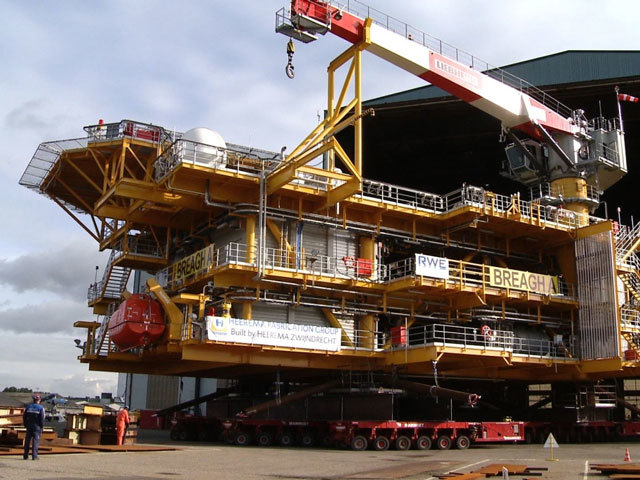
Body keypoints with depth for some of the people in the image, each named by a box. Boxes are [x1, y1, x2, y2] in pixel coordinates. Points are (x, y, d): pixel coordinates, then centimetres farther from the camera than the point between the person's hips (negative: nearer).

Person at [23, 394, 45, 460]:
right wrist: (42, 427, -1)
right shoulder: (41, 408, -8)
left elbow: (24, 417, 6)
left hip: (29, 426, 4)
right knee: (36, 441, -2)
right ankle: (34, 456, -5)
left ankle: (25, 456, 13)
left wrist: (26, 425, 14)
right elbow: (42, 418, -12)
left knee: (27, 441, 10)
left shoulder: (28, 407, 5)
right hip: (37, 427, -4)